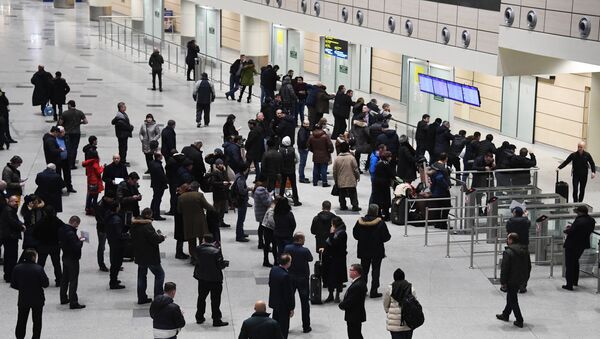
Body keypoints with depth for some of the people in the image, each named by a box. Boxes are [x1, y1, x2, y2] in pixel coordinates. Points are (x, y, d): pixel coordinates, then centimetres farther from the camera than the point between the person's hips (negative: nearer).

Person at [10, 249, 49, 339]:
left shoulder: (17, 268, -9)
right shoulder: (39, 269, -18)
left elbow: (13, 285, -4)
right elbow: (46, 284, -15)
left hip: (23, 299, 2)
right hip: (37, 300, -2)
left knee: (21, 321, 16)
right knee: (37, 321, 13)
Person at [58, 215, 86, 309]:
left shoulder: (62, 229, 2)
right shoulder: (71, 233, -26)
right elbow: (76, 247, -30)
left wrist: (77, 239, 6)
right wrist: (81, 241, -10)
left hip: (65, 257, 9)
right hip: (73, 259, -9)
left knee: (65, 279, 20)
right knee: (73, 281, -3)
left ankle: (63, 299, 31)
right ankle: (73, 303, 0)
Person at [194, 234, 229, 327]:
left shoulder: (198, 249, -8)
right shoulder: (216, 251, -18)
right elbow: (220, 265, -18)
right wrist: (226, 263, 4)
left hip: (202, 278, 4)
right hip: (215, 279, -4)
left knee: (201, 298, 19)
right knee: (215, 300, 4)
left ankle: (199, 318, 28)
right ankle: (216, 320, 8)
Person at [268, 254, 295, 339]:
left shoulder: (273, 269, -7)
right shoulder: (286, 276, -30)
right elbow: (289, 293, -23)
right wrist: (291, 308, -13)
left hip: (274, 302, 8)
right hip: (284, 305, -8)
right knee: (284, 327, 6)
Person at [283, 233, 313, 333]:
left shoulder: (287, 248, -9)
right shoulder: (305, 251, -20)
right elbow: (310, 259, -3)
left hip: (290, 279, 3)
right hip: (303, 279, -3)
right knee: (304, 303, 9)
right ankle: (306, 326, 14)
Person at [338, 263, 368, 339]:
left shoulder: (357, 286, -28)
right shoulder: (361, 282, 5)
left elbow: (350, 302, -26)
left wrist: (341, 305, -8)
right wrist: (343, 304, 2)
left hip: (354, 316, -10)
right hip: (357, 315, 10)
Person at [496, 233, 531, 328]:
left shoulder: (508, 252, -19)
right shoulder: (524, 251, 5)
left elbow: (504, 268, -19)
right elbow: (529, 266, 12)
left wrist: (503, 281, -12)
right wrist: (525, 277, 20)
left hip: (511, 280, -8)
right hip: (521, 280, 8)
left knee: (513, 300, 2)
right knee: (510, 297, 23)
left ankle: (519, 321, 1)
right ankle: (505, 315, 37)